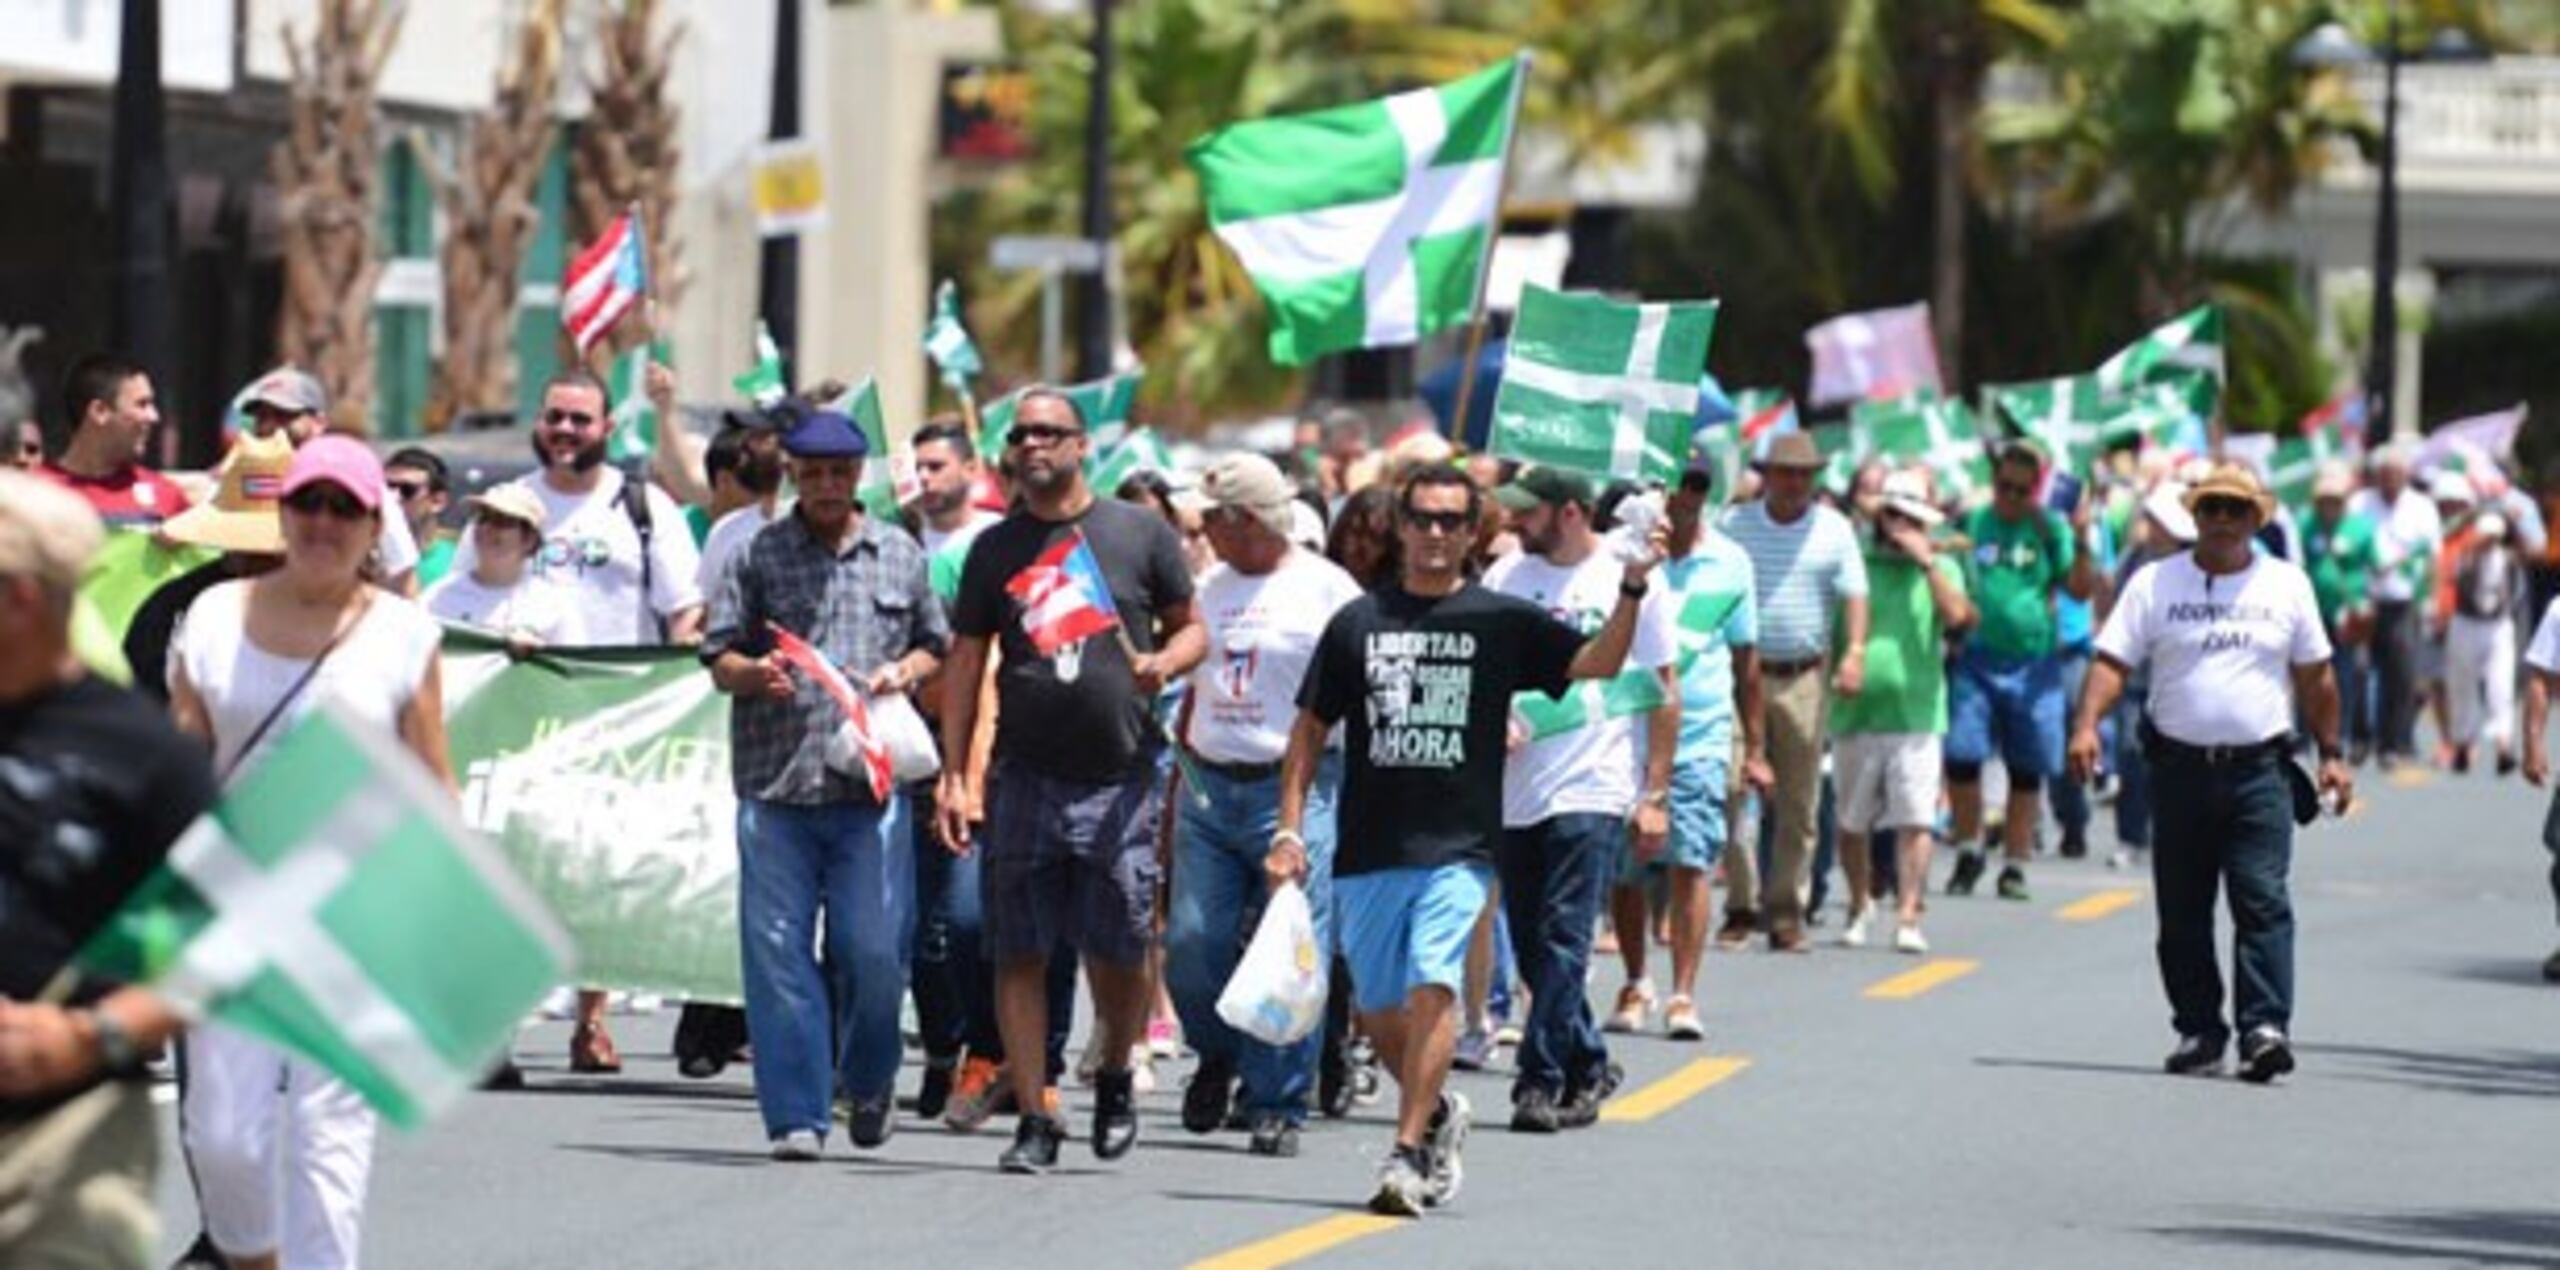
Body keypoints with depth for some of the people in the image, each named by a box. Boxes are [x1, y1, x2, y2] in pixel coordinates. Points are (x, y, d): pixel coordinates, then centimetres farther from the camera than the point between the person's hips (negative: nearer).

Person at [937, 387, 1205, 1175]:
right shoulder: (995, 550, 9)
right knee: (1020, 955, -2)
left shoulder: (1140, 534, 4)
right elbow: (965, 663, 9)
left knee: (1118, 954, 1)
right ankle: (1034, 1120, 4)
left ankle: (1116, 1078, 28)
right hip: (1024, 779, 2)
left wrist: (1165, 662, -13)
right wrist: (954, 775, 2)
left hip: (1119, 782, -2)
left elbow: (1191, 628, 11)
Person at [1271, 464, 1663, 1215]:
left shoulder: (1501, 622, 5)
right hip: (1368, 847, 3)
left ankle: (1407, 1153, -20)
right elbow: (1310, 729, 12)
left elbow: (1596, 663, -2)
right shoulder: (1358, 623, 9)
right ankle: (1439, 1112, 35)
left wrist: (1631, 591, -17)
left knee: (1432, 983, -20)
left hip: (1459, 847, -3)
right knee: (1378, 1009, 8)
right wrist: (1290, 828, 5)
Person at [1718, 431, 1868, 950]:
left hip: (1805, 676, 1)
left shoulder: (1833, 530, 7)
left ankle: (1786, 910, 9)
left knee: (1798, 800, 3)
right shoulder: (1734, 524, 6)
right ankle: (1741, 904, 0)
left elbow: (1854, 594, 2)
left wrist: (1855, 651, -14)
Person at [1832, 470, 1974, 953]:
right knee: (1852, 822, 8)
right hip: (1855, 714, 1)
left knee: (1914, 821, -9)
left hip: (1916, 715, -1)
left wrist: (1927, 561, -8)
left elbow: (1957, 614, -8)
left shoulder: (1940, 568, 11)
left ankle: (1908, 916, -9)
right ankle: (1860, 904, 28)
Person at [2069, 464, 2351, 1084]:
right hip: (2181, 769, 1)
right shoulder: (2156, 584, 5)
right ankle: (2198, 1030, 15)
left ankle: (2265, 1026, -18)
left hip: (2259, 770, -1)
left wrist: (2331, 753, 12)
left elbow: (2315, 676, 14)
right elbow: (2113, 660, -1)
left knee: (2263, 901, -12)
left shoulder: (2287, 585, 8)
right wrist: (2087, 724, -16)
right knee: (2182, 910, 6)